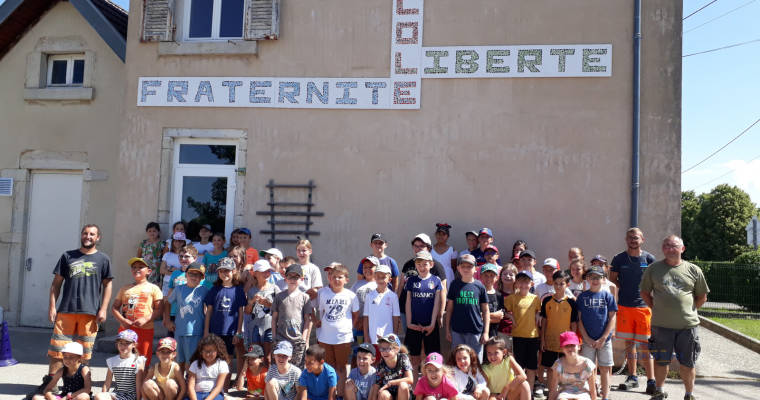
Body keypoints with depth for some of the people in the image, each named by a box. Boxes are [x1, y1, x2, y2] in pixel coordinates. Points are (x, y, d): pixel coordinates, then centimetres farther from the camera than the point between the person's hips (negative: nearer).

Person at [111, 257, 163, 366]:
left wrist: (146, 319, -16)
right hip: (125, 328, 3)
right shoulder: (125, 288, 14)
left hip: (145, 329, -2)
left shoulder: (153, 288, 5)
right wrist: (122, 320, -7)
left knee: (143, 361, 1)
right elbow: (114, 307, 11)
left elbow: (158, 309, -1)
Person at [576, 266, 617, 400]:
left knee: (605, 369, 6)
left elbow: (612, 318, -1)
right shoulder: (582, 296, 4)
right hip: (587, 340, 0)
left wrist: (603, 339, -7)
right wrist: (587, 339, -6)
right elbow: (579, 319, 3)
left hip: (604, 340, 0)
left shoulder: (607, 296, 2)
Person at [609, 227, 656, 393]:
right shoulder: (619, 258, 5)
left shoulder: (649, 258, 1)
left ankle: (651, 380, 2)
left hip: (643, 306, -2)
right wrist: (625, 288, 2)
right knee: (629, 343, 10)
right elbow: (612, 279, 14)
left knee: (644, 345, -4)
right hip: (624, 305, 2)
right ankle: (632, 377, 21)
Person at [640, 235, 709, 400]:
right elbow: (645, 292, 12)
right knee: (661, 361, 9)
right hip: (661, 324, 0)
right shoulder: (654, 269, 4)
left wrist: (689, 310, 7)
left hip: (688, 325, 0)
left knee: (687, 364, 8)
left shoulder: (693, 270, 6)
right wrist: (657, 309, 5)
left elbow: (702, 297, 15)